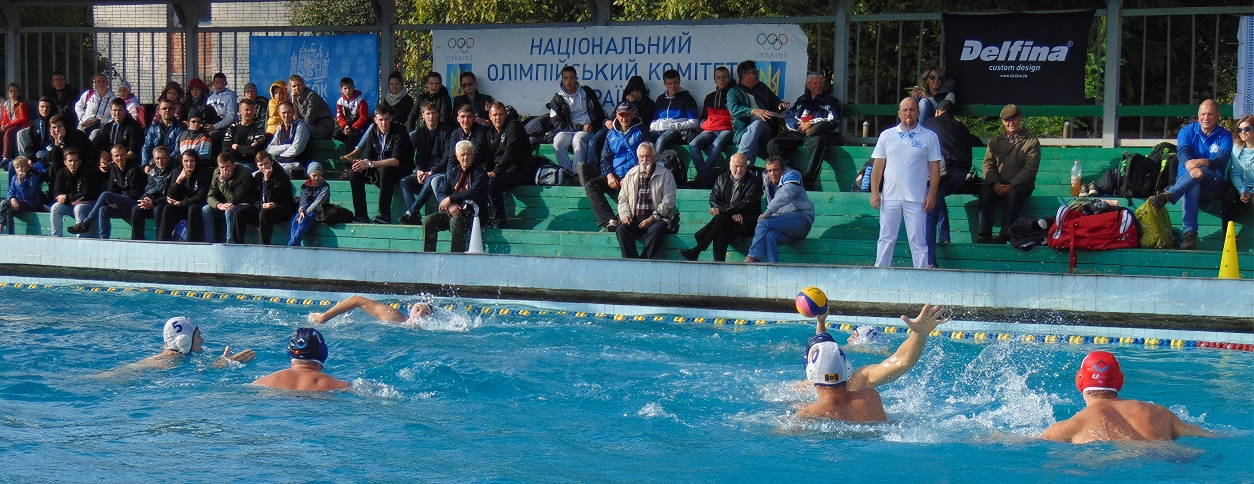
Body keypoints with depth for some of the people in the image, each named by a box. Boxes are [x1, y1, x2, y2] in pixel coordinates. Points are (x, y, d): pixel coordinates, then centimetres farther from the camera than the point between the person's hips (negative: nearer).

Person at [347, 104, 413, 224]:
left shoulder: (399, 132, -16)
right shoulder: (373, 132, 4)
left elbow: (396, 161, -26)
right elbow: (369, 157, 4)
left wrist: (370, 164, -32)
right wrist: (362, 163, -23)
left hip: (400, 170, -6)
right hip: (379, 169, 7)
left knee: (384, 170, -38)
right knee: (354, 173, -13)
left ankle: (385, 215, -37)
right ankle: (361, 216, -17)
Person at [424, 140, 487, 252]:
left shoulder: (480, 173, 3)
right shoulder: (452, 172, 18)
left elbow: (474, 193, -12)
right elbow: (441, 192, 9)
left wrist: (451, 199, -12)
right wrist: (450, 206, -14)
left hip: (470, 213, -5)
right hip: (451, 212, 5)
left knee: (456, 221, -37)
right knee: (429, 221, -18)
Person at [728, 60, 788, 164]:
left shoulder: (761, 87, 26)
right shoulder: (734, 92, 11)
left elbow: (774, 102, 37)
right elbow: (734, 109, -10)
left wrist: (780, 105, 9)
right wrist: (754, 111, -27)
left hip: (764, 130, 2)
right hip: (743, 131, -2)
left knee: (758, 121, -35)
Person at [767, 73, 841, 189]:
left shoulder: (830, 101, 21)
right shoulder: (801, 101, 30)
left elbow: (833, 120, 5)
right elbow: (788, 118, 18)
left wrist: (811, 123, -4)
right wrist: (799, 127, -4)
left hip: (814, 134, -4)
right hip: (796, 133, 4)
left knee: (817, 141, -43)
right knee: (772, 144, -24)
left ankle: (808, 180, -51)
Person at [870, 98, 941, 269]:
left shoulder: (929, 137, 4)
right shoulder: (887, 135, 9)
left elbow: (934, 167, 3)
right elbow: (878, 166, 9)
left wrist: (932, 194, -5)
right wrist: (874, 192, 2)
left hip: (916, 199, -2)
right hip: (890, 197, 2)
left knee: (918, 241, -2)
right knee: (886, 239, 4)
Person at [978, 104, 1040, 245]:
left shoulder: (1032, 142, 7)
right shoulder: (995, 141, 20)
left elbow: (1030, 169, -4)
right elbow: (988, 164, 8)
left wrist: (1010, 185, -17)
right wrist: (995, 183, -12)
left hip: (1020, 185, -3)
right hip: (998, 184, 3)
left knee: (1014, 194, -37)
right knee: (985, 191, -31)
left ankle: (1003, 237, -39)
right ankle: (984, 236, -34)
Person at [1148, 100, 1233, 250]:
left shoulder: (1225, 136, 8)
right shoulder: (1187, 131, 11)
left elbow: (1222, 160, -10)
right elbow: (1183, 152, -9)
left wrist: (1202, 162, -33)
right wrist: (1191, 166, -34)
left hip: (1213, 185, 0)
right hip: (1186, 179, 0)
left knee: (1201, 172, -36)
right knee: (1192, 188, -38)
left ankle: (1167, 195, -52)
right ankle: (1189, 233, -52)